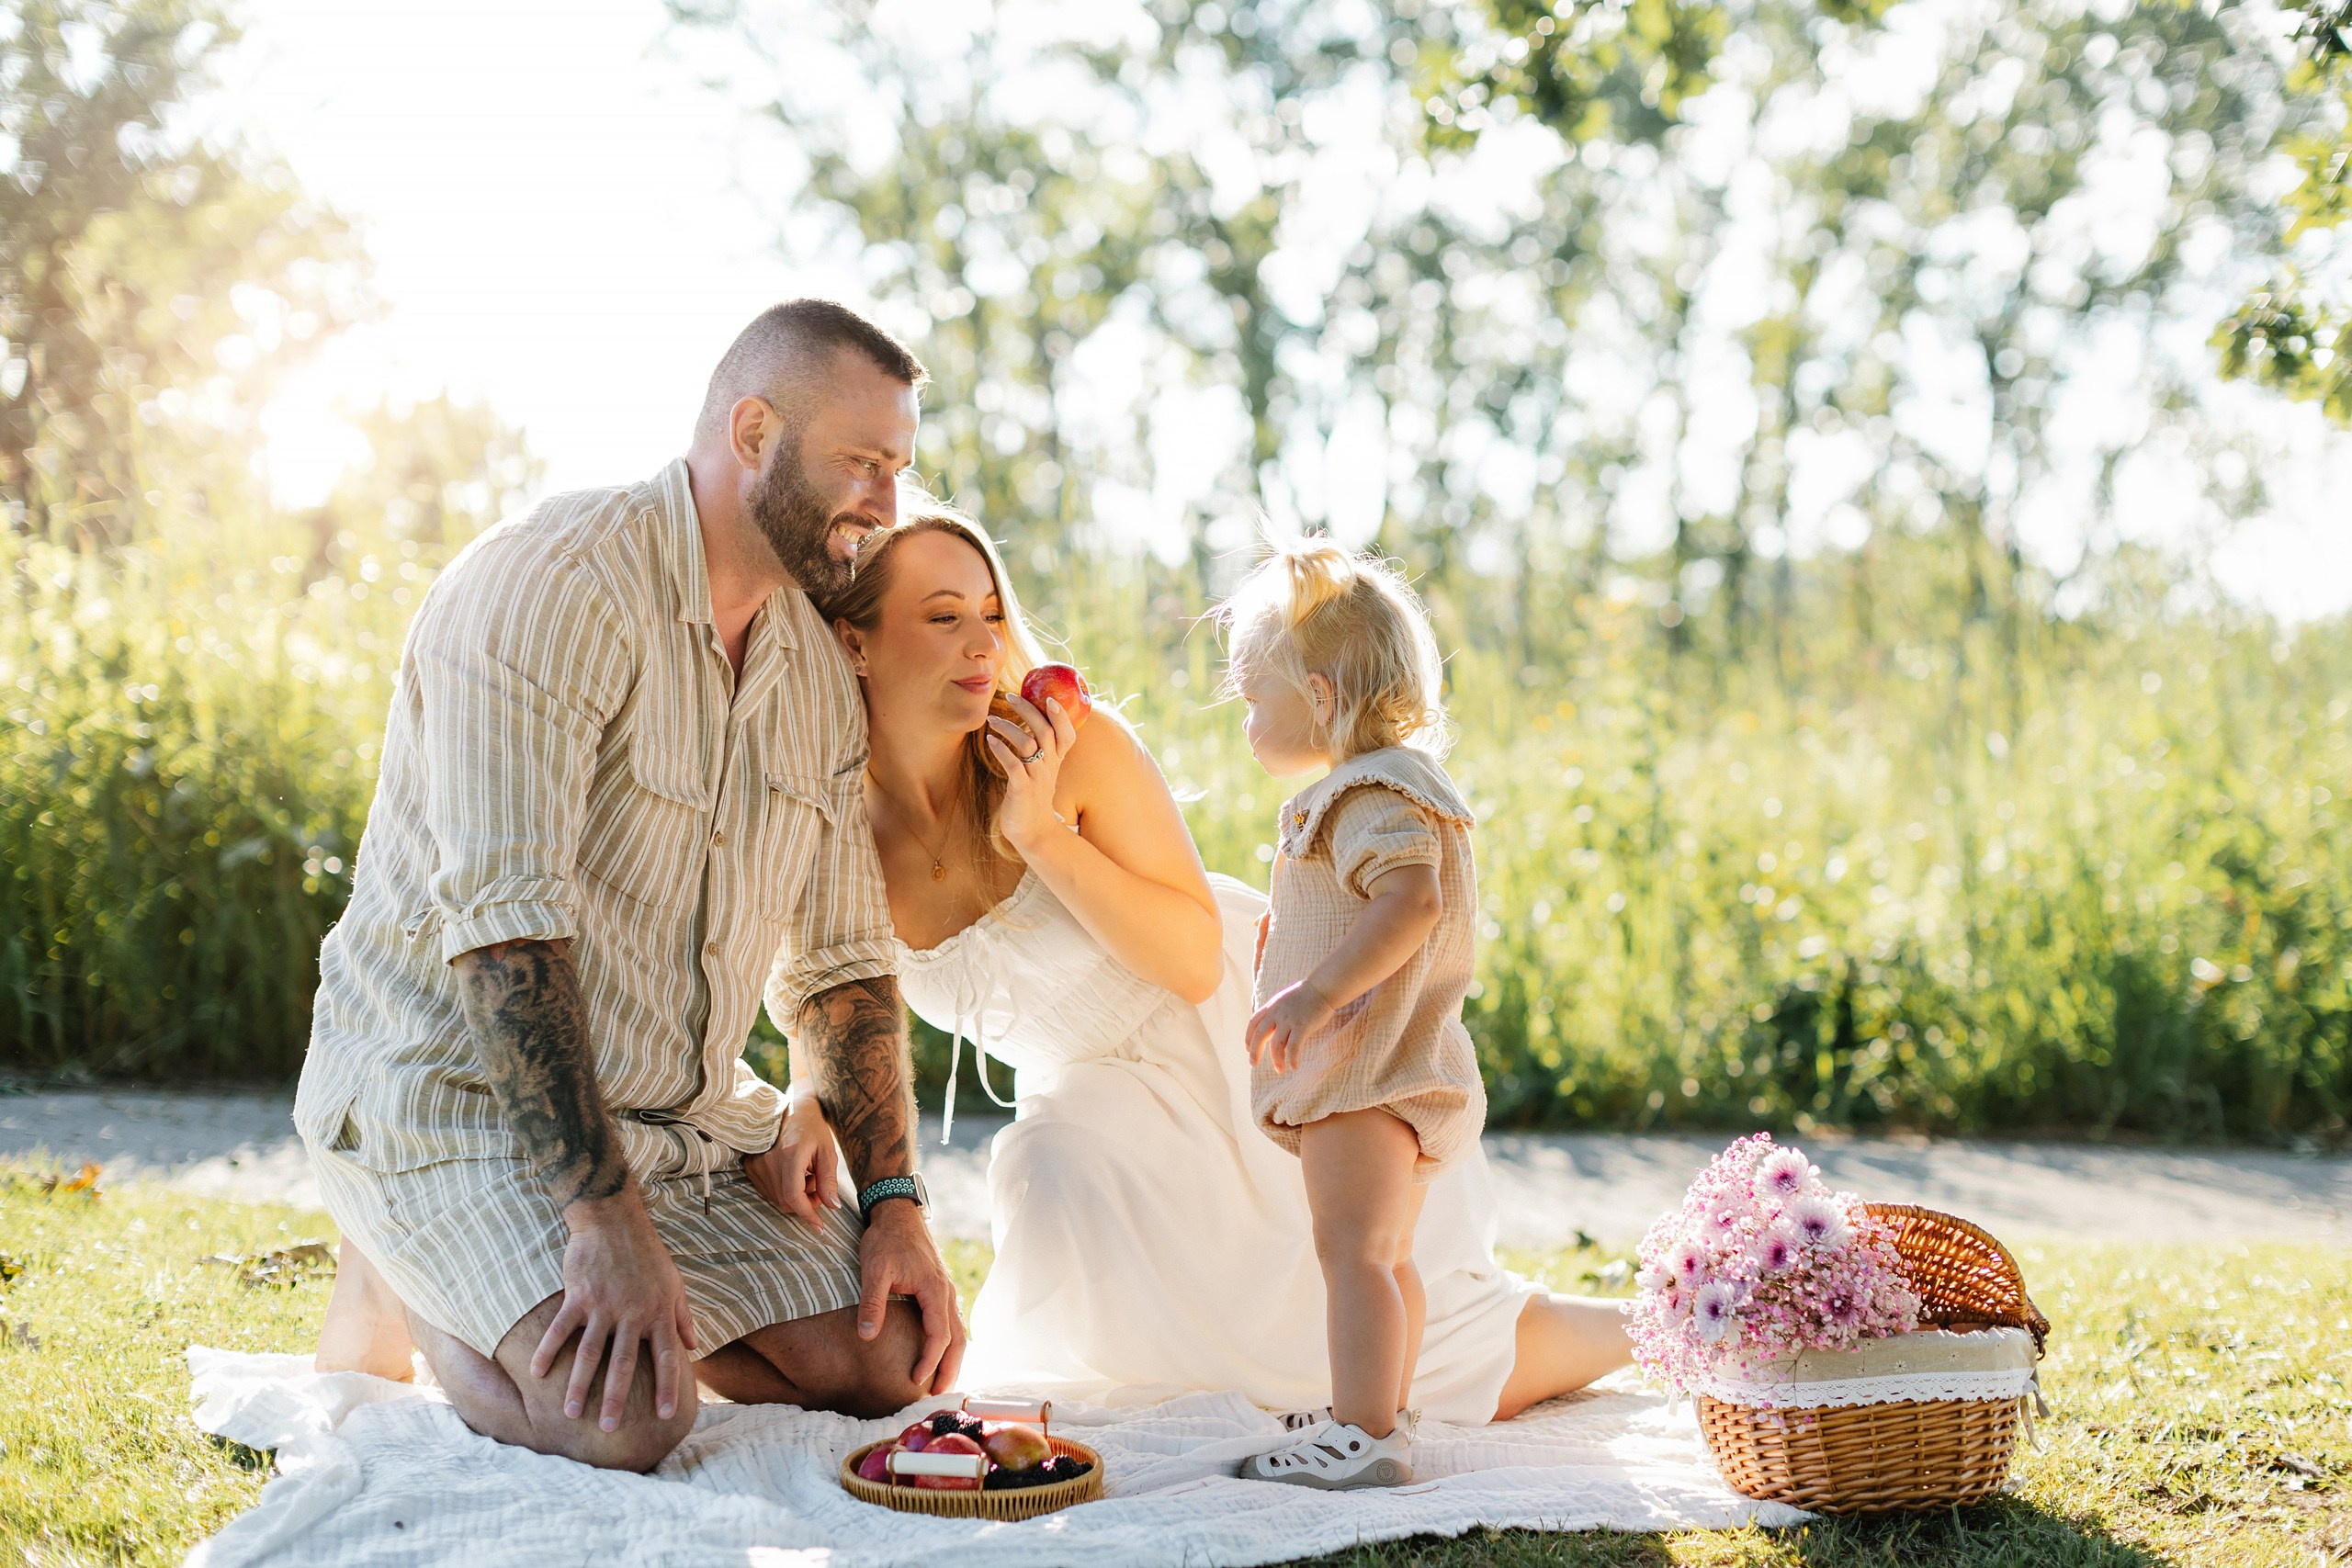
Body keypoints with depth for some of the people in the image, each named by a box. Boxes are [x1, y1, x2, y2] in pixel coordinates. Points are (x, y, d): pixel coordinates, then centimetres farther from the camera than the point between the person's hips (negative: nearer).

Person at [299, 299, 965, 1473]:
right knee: (627, 1420, -27)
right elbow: (504, 924, -27)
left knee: (885, 1365, -4)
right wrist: (606, 1214, -32)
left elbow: (839, 963, 12)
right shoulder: (554, 584, -19)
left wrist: (893, 1199, 0)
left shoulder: (817, 670, 8)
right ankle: (405, 1296, 3)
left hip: (681, 1116, 8)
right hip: (457, 1098, -8)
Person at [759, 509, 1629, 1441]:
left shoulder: (1080, 750, -25)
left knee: (1454, 1376, -4)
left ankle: (1632, 1329, 25)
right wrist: (809, 1107, -22)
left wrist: (1044, 835, -33)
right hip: (1110, 1102, 4)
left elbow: (1196, 963, -24)